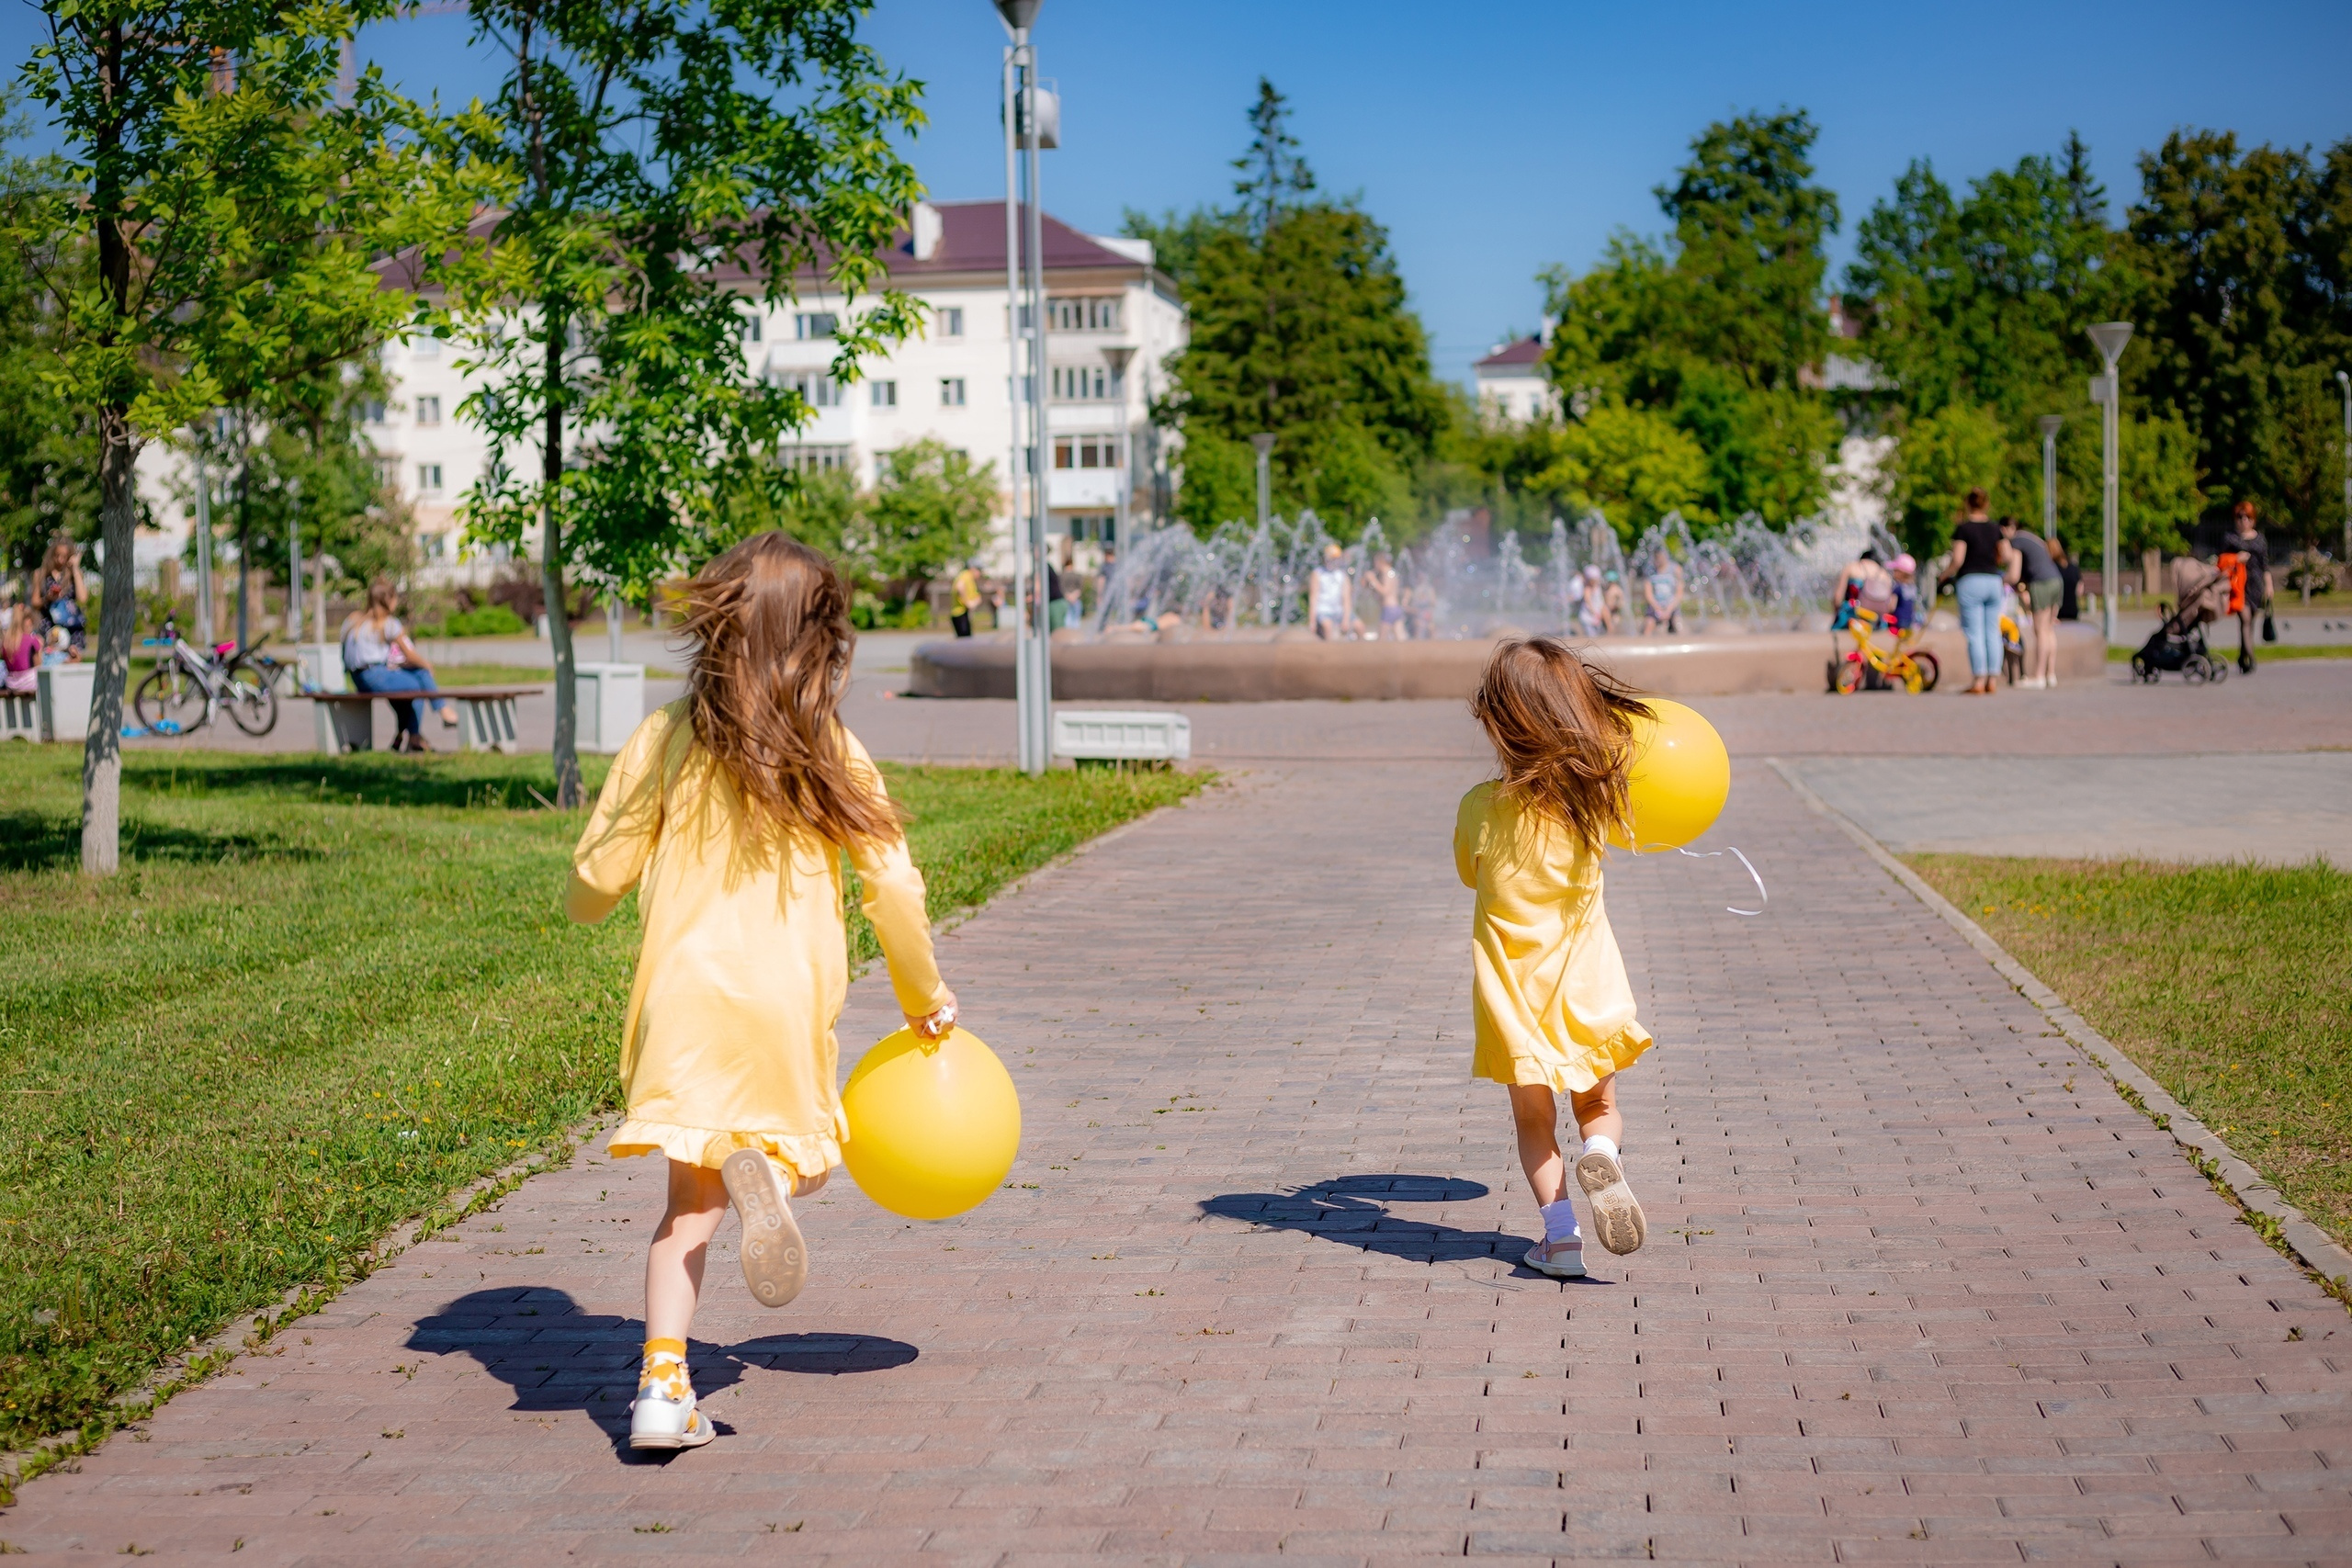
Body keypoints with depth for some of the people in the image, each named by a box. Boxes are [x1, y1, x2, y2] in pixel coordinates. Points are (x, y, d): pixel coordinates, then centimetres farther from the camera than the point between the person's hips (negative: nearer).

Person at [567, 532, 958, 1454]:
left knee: (692, 1198, 7)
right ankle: (765, 1171, -16)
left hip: (685, 989, 1)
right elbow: (891, 885, 1)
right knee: (803, 1159, 21)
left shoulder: (666, 739, 0)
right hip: (787, 996, -1)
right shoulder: (830, 752, -1)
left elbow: (599, 876, 3)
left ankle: (663, 1387, -7)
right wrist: (923, 995, 16)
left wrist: (585, 905, 28)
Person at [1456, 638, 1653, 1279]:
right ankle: (1601, 1154, -13)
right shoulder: (1597, 795, -9)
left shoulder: (1480, 808, -13)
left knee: (1533, 1119, 13)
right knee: (1598, 1104, 19)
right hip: (1586, 980, 1)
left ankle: (1560, 1234, 1)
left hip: (1514, 985, -1)